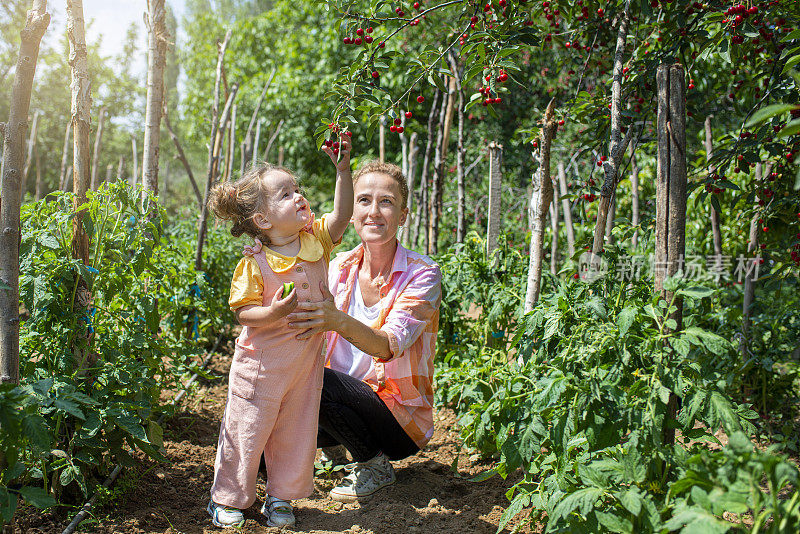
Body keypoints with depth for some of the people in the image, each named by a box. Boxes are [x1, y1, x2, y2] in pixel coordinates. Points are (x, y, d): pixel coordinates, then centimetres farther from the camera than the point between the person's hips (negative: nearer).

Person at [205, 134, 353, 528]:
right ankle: (227, 498, 27)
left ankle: (280, 497, 32)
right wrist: (277, 312, -33)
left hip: (306, 361, 5)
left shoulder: (315, 241, -2)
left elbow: (342, 215, -8)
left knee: (295, 434, 14)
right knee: (247, 430, 7)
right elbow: (243, 312, -16)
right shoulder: (254, 263, -16)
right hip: (263, 364, -5)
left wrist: (343, 169, -16)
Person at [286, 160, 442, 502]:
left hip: (401, 420, -4)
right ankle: (337, 442, 9)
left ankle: (375, 465, -3)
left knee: (317, 381, -28)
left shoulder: (422, 274, -14)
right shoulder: (340, 266, 1)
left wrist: (339, 321, -48)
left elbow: (388, 347, -28)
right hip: (347, 397, 4)